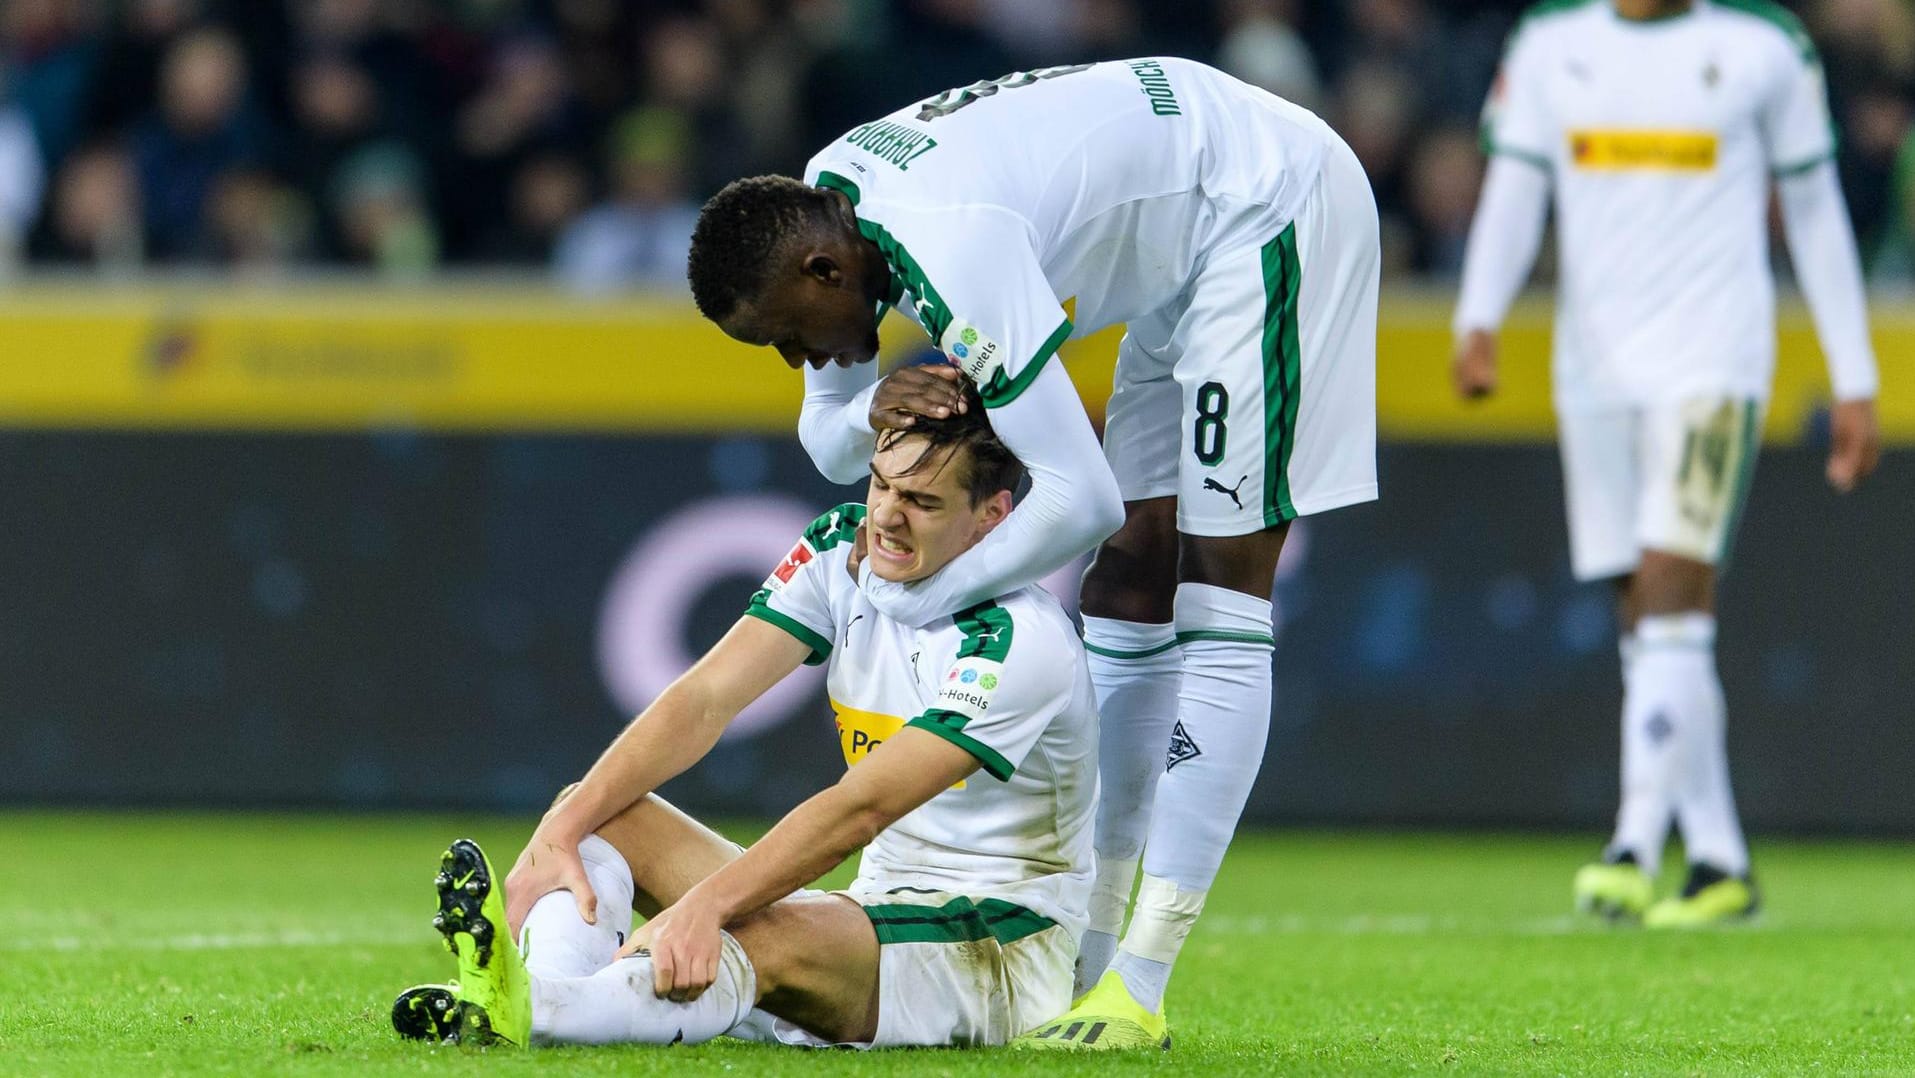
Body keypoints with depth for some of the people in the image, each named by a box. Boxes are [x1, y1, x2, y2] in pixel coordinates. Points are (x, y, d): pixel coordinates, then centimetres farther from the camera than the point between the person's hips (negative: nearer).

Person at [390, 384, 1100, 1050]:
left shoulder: (1022, 641, -20)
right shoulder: (841, 552, 2)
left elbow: (861, 809, -29)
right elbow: (704, 700, -7)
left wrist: (706, 903, -41)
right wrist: (558, 832, -20)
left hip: (1005, 951, -8)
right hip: (881, 911, 8)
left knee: (766, 939, -39)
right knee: (599, 815, -6)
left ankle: (527, 1010, -65)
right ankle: (540, 996, -41)